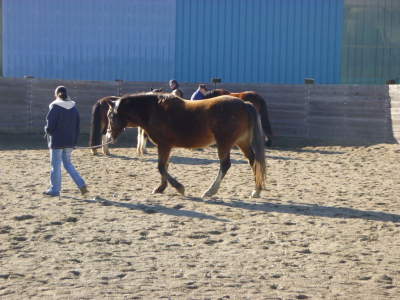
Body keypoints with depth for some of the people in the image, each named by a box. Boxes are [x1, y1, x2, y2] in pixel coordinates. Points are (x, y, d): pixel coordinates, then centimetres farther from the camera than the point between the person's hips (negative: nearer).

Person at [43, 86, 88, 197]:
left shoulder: (55, 107, -13)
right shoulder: (73, 107, 6)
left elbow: (50, 123, -16)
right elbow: (77, 124, 9)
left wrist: (47, 131, 5)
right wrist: (74, 139, 14)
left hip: (57, 140, -6)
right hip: (69, 141, 6)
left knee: (55, 165, 3)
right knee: (67, 163, 17)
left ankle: (54, 189, 9)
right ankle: (82, 185, 7)